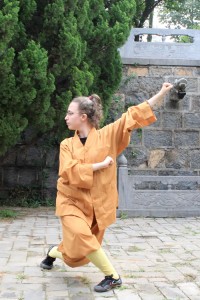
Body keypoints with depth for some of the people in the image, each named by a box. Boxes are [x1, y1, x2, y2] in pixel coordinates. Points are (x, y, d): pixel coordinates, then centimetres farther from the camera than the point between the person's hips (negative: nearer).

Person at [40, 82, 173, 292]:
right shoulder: (67, 144, -2)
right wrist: (100, 164, -21)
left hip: (97, 203, 1)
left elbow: (133, 116, -6)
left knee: (80, 249, 1)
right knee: (81, 236, -20)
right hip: (72, 201, -1)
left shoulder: (107, 135, -4)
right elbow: (69, 172, -17)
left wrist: (161, 93, -8)